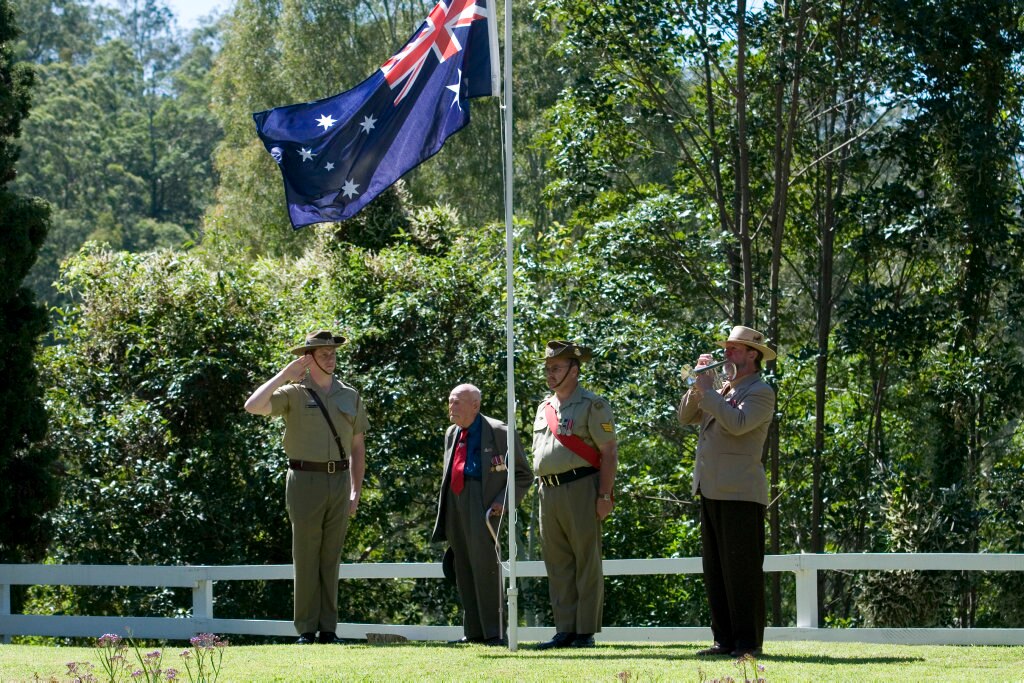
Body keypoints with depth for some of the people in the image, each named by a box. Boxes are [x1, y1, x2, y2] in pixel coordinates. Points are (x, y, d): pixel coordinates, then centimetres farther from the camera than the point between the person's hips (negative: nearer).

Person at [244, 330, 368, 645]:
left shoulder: (350, 396, 11)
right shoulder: (293, 393, -1)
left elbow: (358, 447, 15)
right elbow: (253, 406, -18)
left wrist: (356, 492, 9)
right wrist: (284, 374, -14)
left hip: (339, 482, 4)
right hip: (305, 480, -4)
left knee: (331, 558, 6)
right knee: (306, 557, -2)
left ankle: (328, 630, 9)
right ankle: (306, 631, 1)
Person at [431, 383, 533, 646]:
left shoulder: (498, 432, -3)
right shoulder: (452, 434, 19)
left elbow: (523, 474, 0)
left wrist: (503, 501, -13)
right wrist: (444, 513, 20)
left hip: (483, 506, -7)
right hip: (455, 504, 7)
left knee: (484, 567, -12)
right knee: (464, 570, 8)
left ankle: (494, 632, -9)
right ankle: (473, 632, 13)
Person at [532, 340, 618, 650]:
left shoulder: (592, 405, -4)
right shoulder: (544, 408, 18)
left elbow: (609, 453, -7)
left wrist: (604, 496, -14)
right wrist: (542, 492, 16)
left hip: (580, 489, -7)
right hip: (548, 493, 7)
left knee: (587, 563, -4)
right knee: (558, 565, 7)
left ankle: (586, 632, -2)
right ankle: (565, 630, 10)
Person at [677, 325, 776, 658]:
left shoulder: (761, 393, -5)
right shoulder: (722, 391, 20)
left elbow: (738, 423, -22)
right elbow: (686, 416, 18)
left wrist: (708, 392, -15)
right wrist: (698, 384, 5)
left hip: (741, 494, -9)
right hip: (713, 493, 9)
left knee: (742, 569, -7)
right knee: (715, 570, 8)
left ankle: (749, 641, -5)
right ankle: (724, 639, 11)